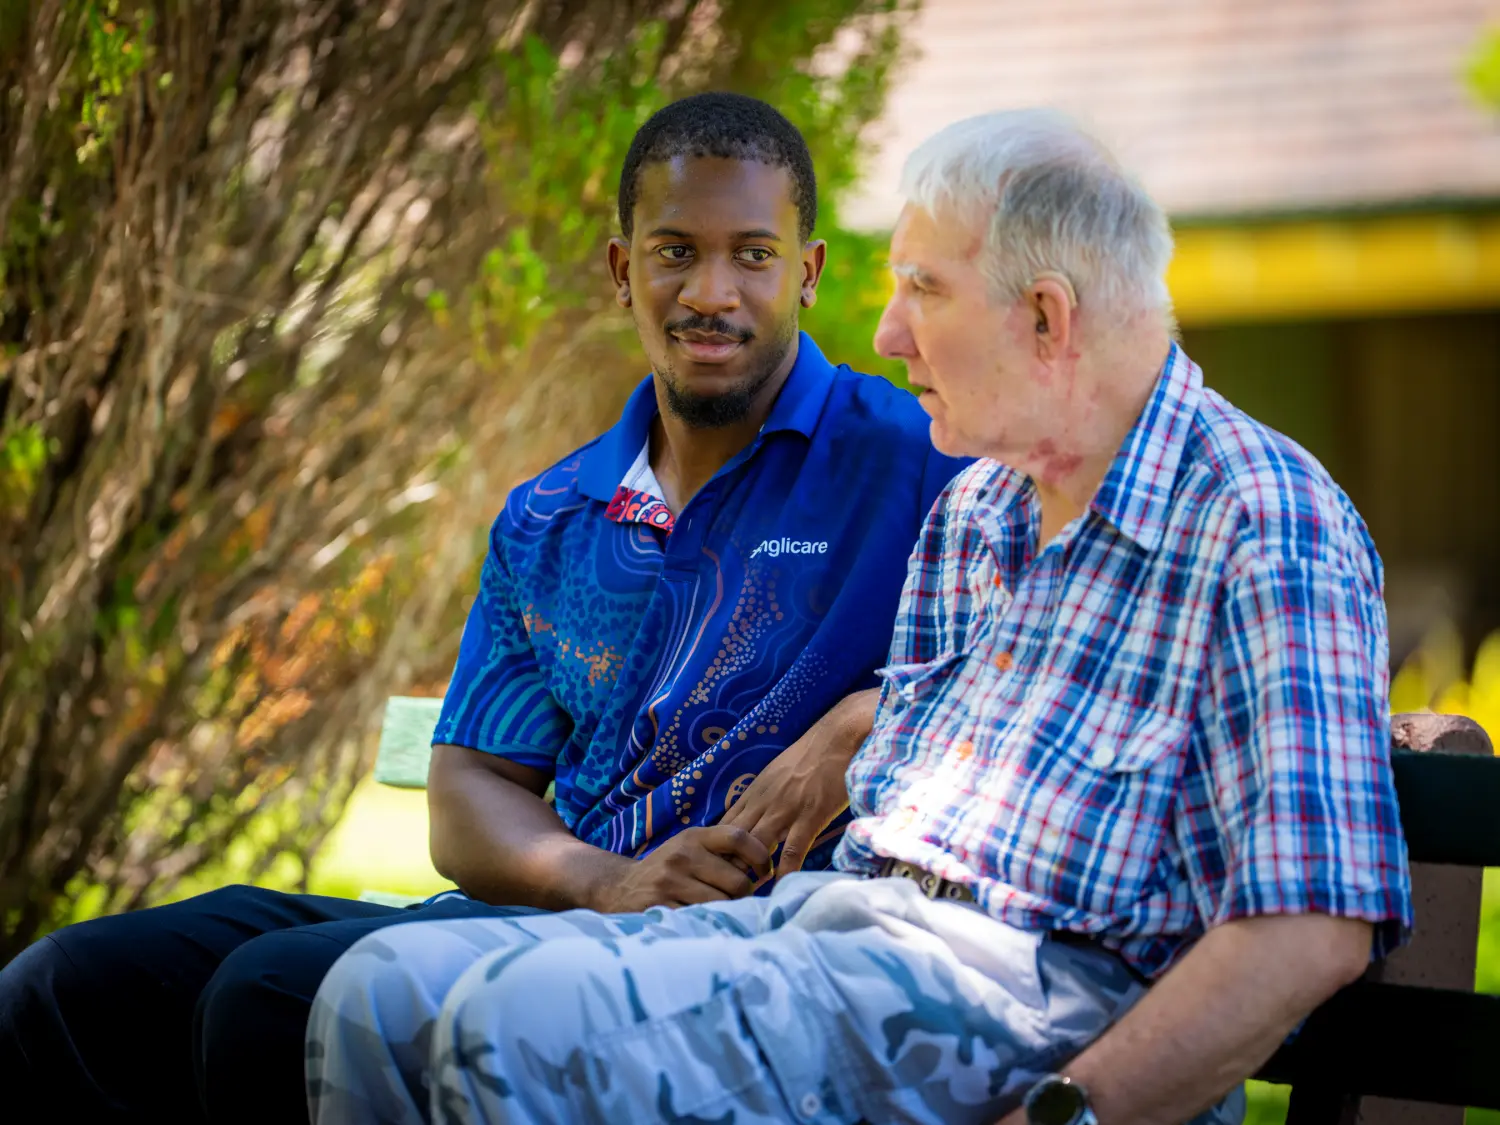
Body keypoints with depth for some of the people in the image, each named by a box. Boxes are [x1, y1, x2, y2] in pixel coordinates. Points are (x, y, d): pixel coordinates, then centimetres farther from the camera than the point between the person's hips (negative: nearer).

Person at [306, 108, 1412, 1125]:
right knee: (379, 992, -8)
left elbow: (1316, 931, -17)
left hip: (1041, 997, -8)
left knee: (529, 1019, -28)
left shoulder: (1261, 526, -8)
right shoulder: (969, 514, 21)